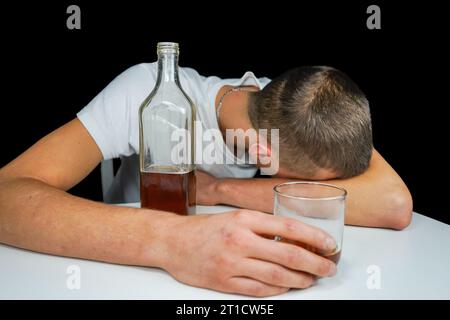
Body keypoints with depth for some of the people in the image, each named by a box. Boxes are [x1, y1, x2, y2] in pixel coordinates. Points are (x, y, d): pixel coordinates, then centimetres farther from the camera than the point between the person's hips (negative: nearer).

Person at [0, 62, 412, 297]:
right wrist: (170, 239, -49)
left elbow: (396, 204, -31)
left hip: (241, 273, 4)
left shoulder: (306, 113, -18)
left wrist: (220, 190, -31)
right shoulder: (150, 89, -26)